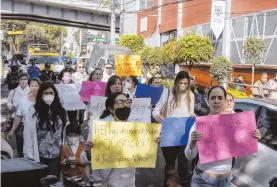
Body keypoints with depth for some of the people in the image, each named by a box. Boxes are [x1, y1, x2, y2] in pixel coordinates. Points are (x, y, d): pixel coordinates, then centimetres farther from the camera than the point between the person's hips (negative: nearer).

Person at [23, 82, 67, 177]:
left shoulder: (60, 111, 6)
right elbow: (28, 135, -6)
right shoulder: (33, 112, -5)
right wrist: (30, 156, -10)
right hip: (39, 156, -2)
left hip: (56, 155, 3)